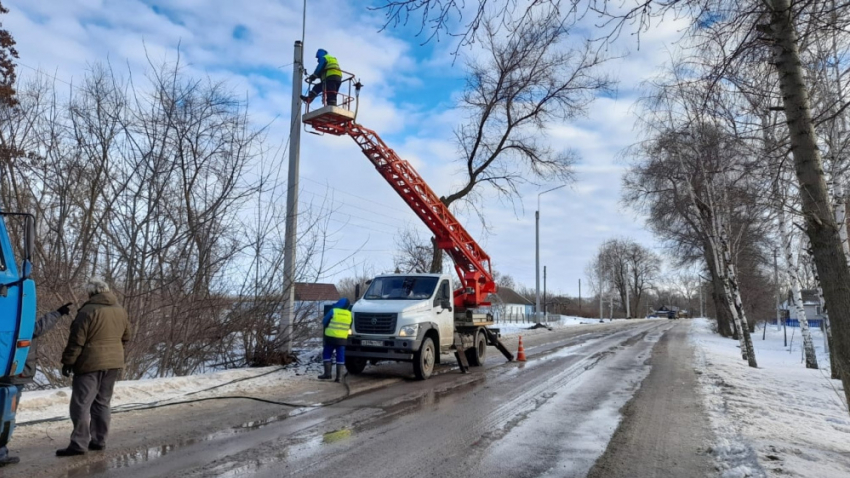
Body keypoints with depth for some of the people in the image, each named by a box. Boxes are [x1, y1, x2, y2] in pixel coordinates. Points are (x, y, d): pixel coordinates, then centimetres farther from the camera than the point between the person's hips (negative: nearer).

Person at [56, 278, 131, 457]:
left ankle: (79, 443, 0)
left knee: (81, 404, 0)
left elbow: (76, 341, -13)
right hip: (114, 363, 7)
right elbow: (125, 338, 16)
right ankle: (99, 440, 18)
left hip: (91, 364, -7)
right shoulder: (120, 311, 8)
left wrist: (67, 362, -4)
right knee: (102, 403, 14)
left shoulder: (88, 311, -13)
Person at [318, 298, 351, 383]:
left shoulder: (333, 311, -8)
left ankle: (327, 374, 4)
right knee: (340, 357, 6)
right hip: (343, 338, 4)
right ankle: (338, 377, 4)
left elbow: (324, 322, 0)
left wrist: (328, 327, 20)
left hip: (331, 337, -4)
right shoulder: (349, 314, 5)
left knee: (326, 354, 9)